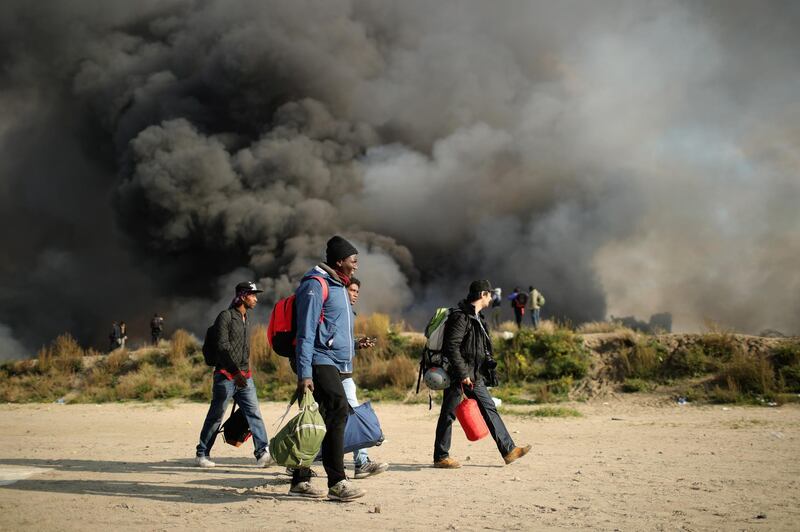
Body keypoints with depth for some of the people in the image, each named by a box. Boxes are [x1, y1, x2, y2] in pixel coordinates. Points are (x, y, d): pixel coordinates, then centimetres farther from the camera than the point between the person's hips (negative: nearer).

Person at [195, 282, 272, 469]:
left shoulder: (245, 318, 17)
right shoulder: (226, 316, -8)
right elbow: (223, 346, -16)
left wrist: (245, 371, 18)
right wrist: (235, 372, -21)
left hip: (244, 377, 7)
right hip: (226, 376, -7)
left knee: (254, 414, -5)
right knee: (215, 416, 2)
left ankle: (262, 453, -12)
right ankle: (202, 454, 14)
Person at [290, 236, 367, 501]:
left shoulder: (338, 287, 22)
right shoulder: (315, 285, -9)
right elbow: (306, 332, -15)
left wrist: (354, 344, 17)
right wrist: (304, 373, -20)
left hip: (335, 364, 10)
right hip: (320, 362, -10)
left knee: (319, 422, 8)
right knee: (337, 411, -18)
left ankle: (300, 480, 14)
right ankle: (337, 482, -19)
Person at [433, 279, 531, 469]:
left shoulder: (476, 317, 14)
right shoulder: (460, 317, -17)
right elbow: (451, 347, -24)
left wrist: (488, 362, 15)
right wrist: (462, 374, -25)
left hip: (474, 376, 10)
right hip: (457, 375, -10)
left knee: (489, 409, 8)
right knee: (448, 414, 0)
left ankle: (508, 450, 10)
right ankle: (440, 457, 9)